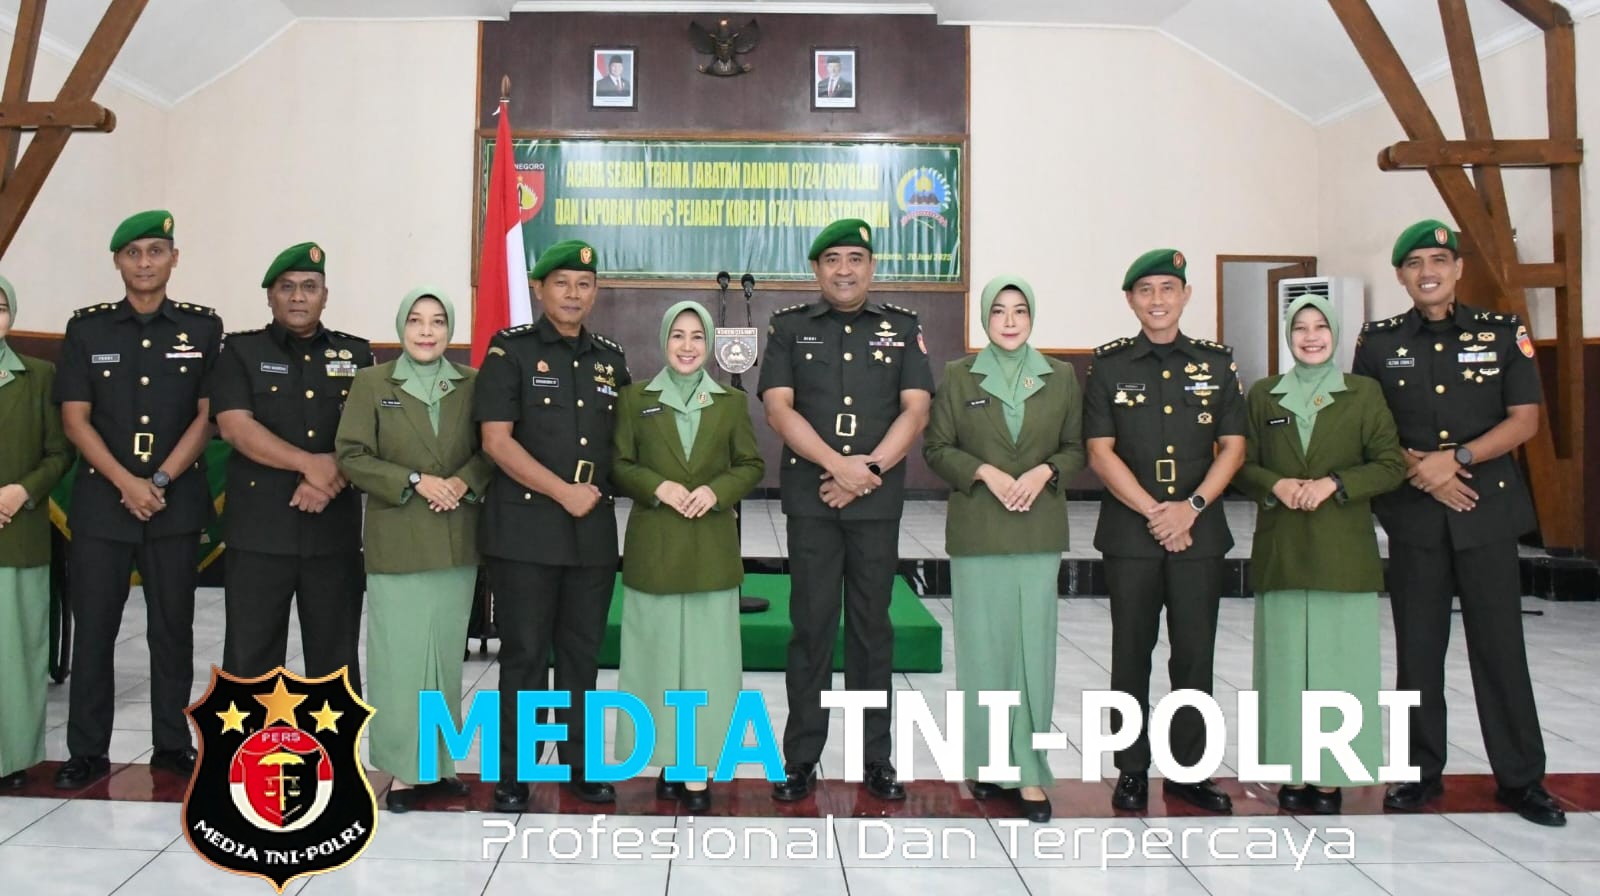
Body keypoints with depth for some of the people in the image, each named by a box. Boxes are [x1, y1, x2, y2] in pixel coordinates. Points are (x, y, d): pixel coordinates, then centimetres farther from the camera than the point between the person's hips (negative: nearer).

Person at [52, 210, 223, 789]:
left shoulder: (202, 327, 4)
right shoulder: (87, 328, 5)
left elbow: (207, 416, 0)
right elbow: (75, 419, 0)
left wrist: (161, 481, -10)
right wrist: (127, 482, -11)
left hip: (177, 502, 0)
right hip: (101, 501, 1)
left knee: (172, 627, 6)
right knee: (93, 629, 4)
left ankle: (171, 745, 16)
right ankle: (87, 752, 13)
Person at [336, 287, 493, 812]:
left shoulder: (472, 384, 7)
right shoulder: (371, 383, 1)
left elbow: (491, 450, 8)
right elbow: (351, 456, -4)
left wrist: (464, 481, -12)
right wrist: (415, 481, -14)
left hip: (457, 542, 3)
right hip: (396, 542, -2)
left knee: (446, 654, 10)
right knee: (399, 656, -1)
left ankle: (439, 759, 21)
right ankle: (402, 767, 9)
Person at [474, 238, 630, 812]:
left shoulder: (610, 359, 13)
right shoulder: (510, 351, -2)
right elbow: (496, 439, -10)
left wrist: (602, 492, 6)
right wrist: (564, 491, -12)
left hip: (594, 529, 4)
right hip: (525, 527, -4)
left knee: (582, 652, 11)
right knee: (524, 655, 1)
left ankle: (578, 763, 23)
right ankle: (514, 772, 14)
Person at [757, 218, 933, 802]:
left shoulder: (903, 329, 10)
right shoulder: (789, 328, 7)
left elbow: (916, 410, 1)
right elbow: (778, 408, -4)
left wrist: (870, 469, -12)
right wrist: (838, 465, -14)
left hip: (878, 500, 1)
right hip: (810, 499, -1)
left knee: (872, 626, 7)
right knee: (811, 626, 3)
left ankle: (876, 756, 17)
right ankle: (801, 758, 12)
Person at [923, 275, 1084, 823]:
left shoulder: (1061, 378, 8)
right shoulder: (957, 377, 4)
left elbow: (1076, 448, 11)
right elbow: (936, 448, 3)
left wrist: (1045, 471, -8)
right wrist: (985, 472, -11)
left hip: (1039, 532, 1)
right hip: (976, 531, -1)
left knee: (1034, 646, -1)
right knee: (983, 647, 2)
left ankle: (1029, 770, 8)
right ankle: (988, 762, 16)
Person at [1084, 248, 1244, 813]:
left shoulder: (1217, 362, 8)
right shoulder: (1109, 364, 2)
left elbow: (1233, 446, 5)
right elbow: (1100, 452, -3)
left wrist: (1191, 506, -9)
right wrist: (1153, 512, -10)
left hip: (1199, 529, 2)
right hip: (1129, 530, -1)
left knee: (1195, 652, 5)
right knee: (1132, 653, 5)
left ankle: (1189, 769, 18)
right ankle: (1132, 770, 15)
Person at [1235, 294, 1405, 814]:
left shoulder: (1364, 393, 5)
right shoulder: (1263, 395, 10)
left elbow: (1391, 466, 0)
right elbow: (1242, 465, 9)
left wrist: (1334, 483, -14)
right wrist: (1276, 484, -11)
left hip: (1344, 551, -1)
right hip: (1281, 551, 1)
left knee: (1338, 663, -1)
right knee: (1287, 662, 3)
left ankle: (1332, 778, 8)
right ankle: (1295, 773, 11)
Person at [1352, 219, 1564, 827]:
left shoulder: (1503, 333, 3)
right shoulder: (1378, 343, 5)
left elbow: (1524, 420, -1)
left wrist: (1456, 459, -14)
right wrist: (1418, 468, -10)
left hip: (1487, 510, -1)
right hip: (1413, 516, 1)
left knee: (1499, 644, 2)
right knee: (1417, 648, 6)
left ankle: (1520, 778, 13)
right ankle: (1422, 771, 18)